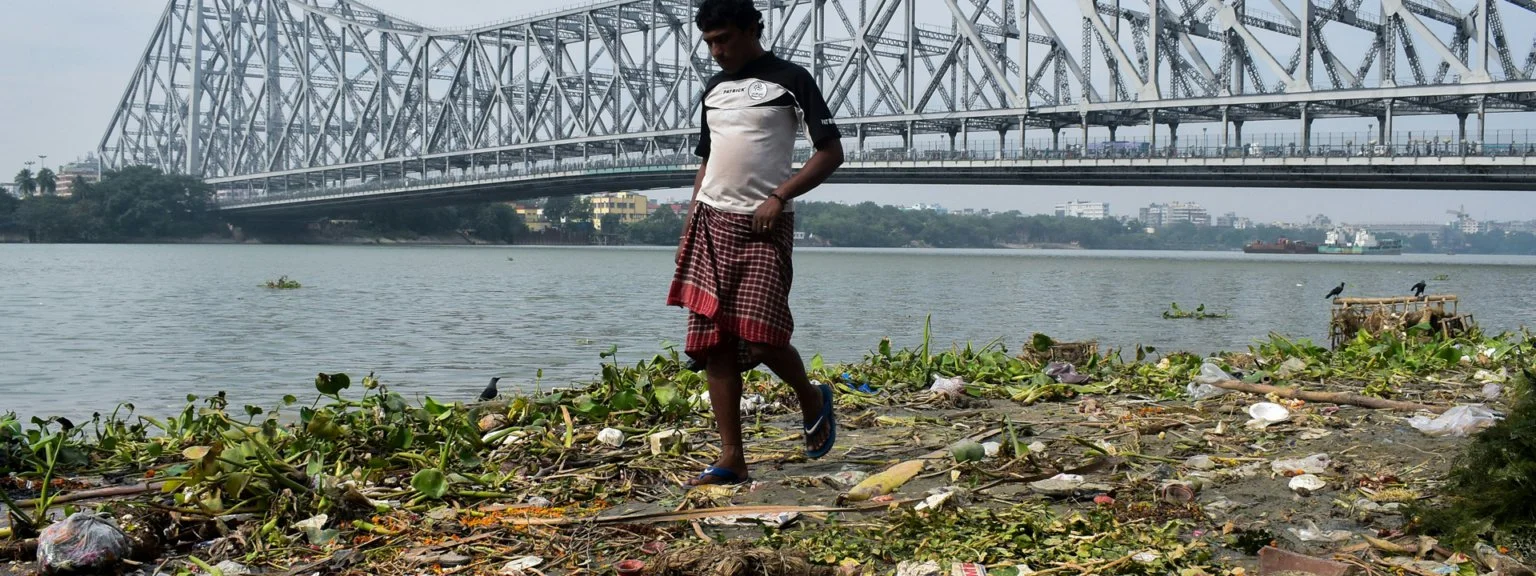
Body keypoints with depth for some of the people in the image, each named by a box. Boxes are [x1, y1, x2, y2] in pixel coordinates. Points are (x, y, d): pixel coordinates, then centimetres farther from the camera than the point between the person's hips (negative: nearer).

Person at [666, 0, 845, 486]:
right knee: (713, 342, -1)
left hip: (764, 225, -6)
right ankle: (731, 459, 4)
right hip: (711, 222, 6)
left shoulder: (790, 80, -2)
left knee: (760, 335, -14)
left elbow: (831, 153, -5)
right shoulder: (714, 89, 16)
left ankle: (812, 400, 18)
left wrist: (779, 196, -16)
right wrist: (689, 227, 14)